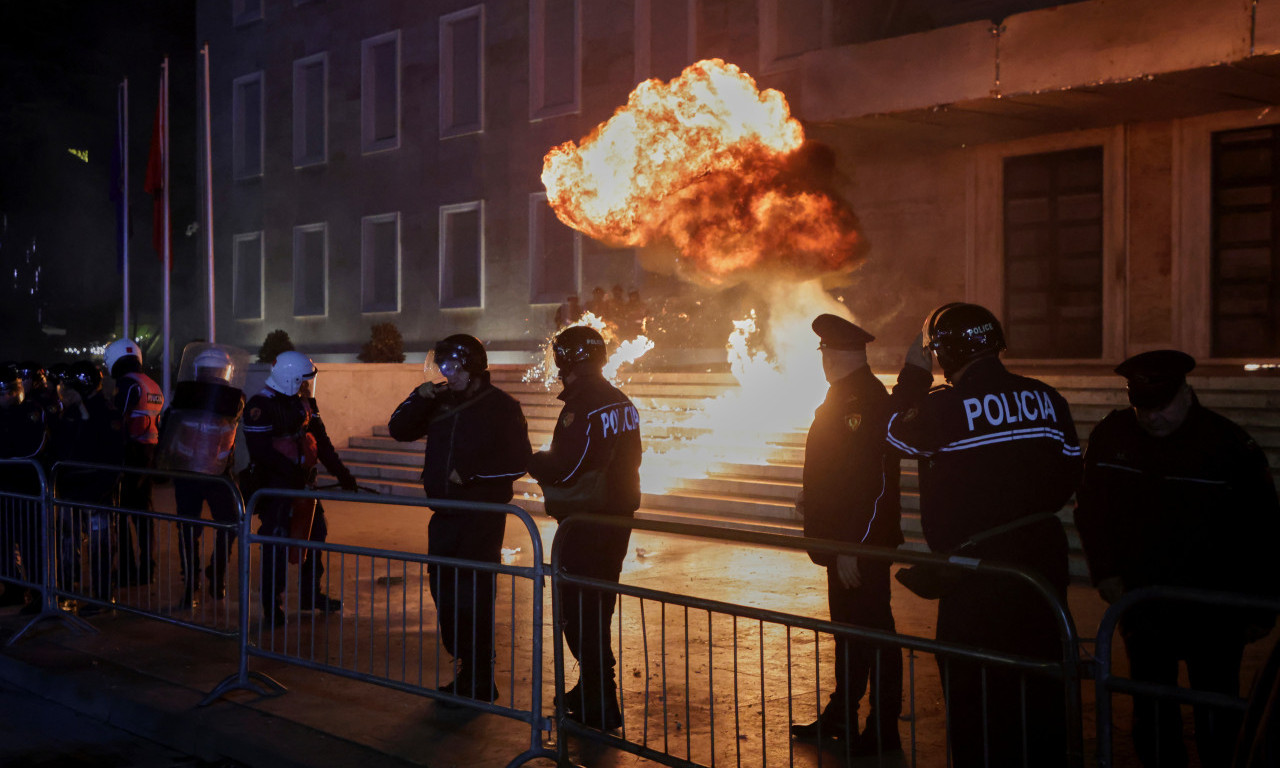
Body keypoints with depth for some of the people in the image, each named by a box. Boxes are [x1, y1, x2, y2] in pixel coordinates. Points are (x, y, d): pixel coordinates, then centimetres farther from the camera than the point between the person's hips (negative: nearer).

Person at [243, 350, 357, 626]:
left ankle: (310, 594, 26)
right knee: (276, 542, -6)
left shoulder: (303, 402, 10)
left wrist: (341, 472, 6)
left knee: (315, 533, 12)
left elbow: (321, 440, 12)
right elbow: (261, 450, -22)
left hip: (302, 482, 8)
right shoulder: (260, 406, -14)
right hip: (274, 485, -8)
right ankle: (272, 604, 6)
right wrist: (292, 472, -27)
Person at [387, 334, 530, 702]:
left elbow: (517, 463, -8)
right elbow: (399, 430, 15)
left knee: (473, 599, -7)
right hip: (444, 516, 6)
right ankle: (467, 675, 22)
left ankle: (480, 685, 3)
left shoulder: (501, 406, -5)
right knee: (444, 595, 10)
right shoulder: (441, 403, 11)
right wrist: (419, 397, 0)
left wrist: (471, 472, -16)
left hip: (481, 518, -6)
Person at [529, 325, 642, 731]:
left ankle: (600, 707, 3)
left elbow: (563, 470, -23)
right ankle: (594, 691, 33)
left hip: (585, 525, -9)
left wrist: (533, 460, -3)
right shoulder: (622, 403, 9)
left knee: (580, 614, -1)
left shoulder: (583, 407, -19)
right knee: (598, 608, 20)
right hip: (617, 516, 9)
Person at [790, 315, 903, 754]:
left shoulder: (869, 402, -20)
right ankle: (841, 717, 31)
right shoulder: (842, 398, 12)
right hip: (843, 541, 10)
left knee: (873, 633, 1)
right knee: (847, 629, 18)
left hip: (863, 544, -10)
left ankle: (883, 731, 12)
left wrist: (852, 549, -26)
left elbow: (872, 485, -25)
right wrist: (812, 496, 13)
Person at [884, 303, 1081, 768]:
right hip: (1043, 554, 6)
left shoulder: (942, 407, -16)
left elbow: (895, 436, 3)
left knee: (976, 694, 7)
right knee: (1040, 685, 19)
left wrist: (913, 374, 11)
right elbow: (1069, 473, 9)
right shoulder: (1045, 398, 1)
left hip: (976, 561, -6)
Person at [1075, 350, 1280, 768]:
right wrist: (1105, 571, 0)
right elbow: (1091, 510, 10)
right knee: (1151, 706, 10)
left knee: (1216, 708, 4)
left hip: (1212, 607, -3)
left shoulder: (1229, 443, -11)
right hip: (1140, 598, 3)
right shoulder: (1110, 435, -1)